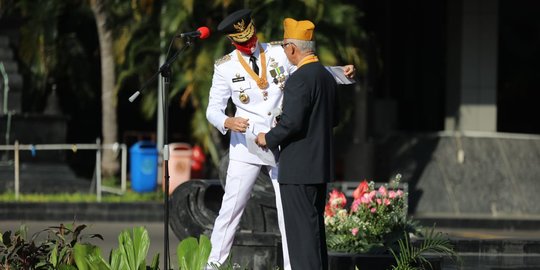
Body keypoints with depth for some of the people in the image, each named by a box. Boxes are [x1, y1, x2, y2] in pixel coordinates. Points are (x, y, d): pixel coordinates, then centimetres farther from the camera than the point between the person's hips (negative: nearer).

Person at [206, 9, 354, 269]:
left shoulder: (279, 53, 0)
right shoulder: (225, 67, -4)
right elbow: (213, 110, -2)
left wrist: (340, 72, -7)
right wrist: (229, 122, -23)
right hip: (246, 145, -2)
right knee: (231, 206, -1)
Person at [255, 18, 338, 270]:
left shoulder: (299, 79, -18)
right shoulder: (327, 77, 11)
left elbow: (291, 123, -24)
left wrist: (269, 138, -8)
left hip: (299, 168, -9)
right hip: (321, 165, 9)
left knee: (301, 229, -7)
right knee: (315, 226, 15)